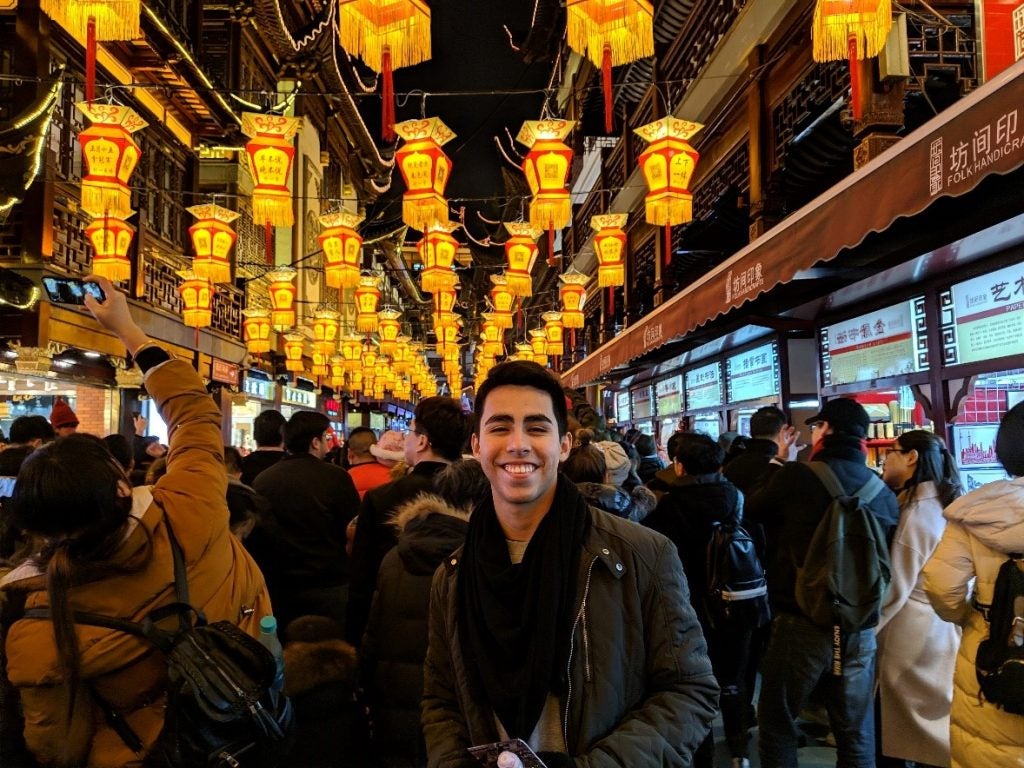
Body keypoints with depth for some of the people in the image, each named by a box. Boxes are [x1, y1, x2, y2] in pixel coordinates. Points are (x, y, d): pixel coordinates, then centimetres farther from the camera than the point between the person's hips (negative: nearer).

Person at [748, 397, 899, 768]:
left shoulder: (797, 476, -13)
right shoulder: (883, 491, 2)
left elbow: (753, 510, 5)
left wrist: (781, 463, 16)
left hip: (801, 623, -4)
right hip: (861, 629, 5)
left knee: (776, 723, 11)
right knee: (857, 733, 14)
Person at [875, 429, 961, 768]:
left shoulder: (917, 512, -18)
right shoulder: (943, 506, 8)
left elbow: (894, 588, -18)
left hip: (910, 637, -8)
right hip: (938, 631, 8)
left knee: (899, 730, 2)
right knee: (929, 727, 16)